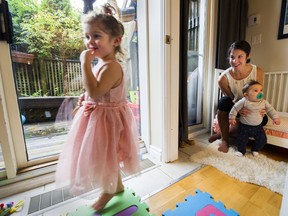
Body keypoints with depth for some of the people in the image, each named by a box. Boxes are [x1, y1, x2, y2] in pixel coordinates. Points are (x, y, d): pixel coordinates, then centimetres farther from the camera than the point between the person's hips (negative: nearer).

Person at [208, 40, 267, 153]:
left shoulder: (258, 72, -20)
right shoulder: (223, 78, -26)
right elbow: (231, 99, -14)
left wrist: (260, 108, -31)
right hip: (234, 104, -2)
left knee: (263, 119, -27)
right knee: (224, 101, -35)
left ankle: (223, 134, -9)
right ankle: (225, 139, -18)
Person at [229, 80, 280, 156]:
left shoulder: (264, 102, -5)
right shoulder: (243, 101, -19)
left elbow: (270, 109, 8)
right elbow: (235, 108, -13)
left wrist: (275, 117, 1)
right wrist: (232, 118, -12)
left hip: (258, 127, 4)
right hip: (244, 126, -4)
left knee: (263, 140, 8)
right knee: (241, 140, 0)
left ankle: (255, 149, 35)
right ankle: (241, 151, 25)